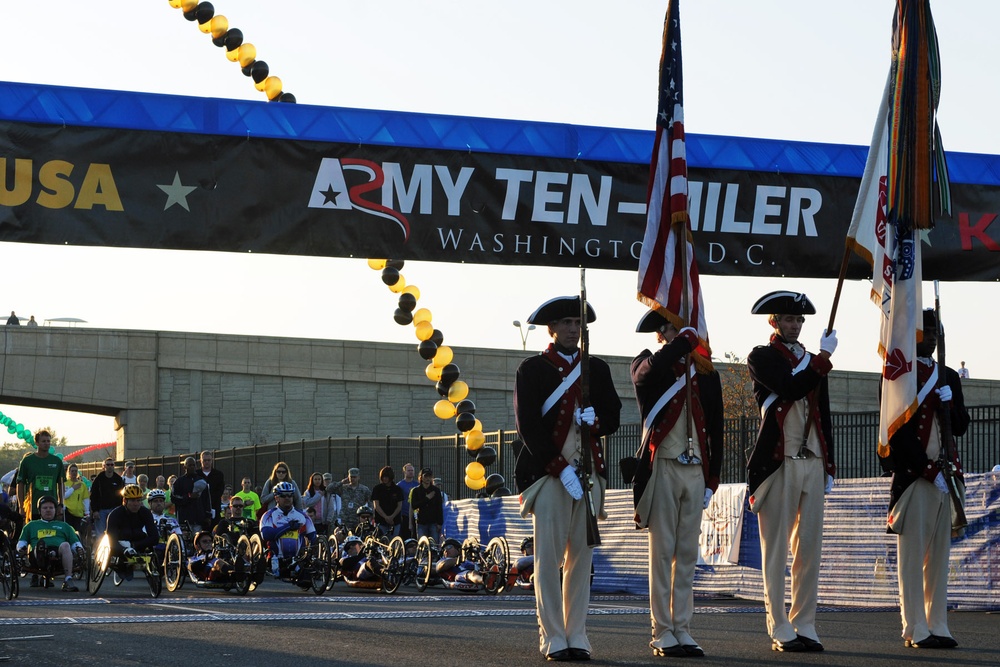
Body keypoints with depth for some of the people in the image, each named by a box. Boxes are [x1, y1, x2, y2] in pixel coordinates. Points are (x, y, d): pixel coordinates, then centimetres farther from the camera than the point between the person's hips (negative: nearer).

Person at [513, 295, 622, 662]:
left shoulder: (597, 369, 15)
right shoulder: (532, 369, 2)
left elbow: (613, 416, 15)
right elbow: (529, 426, -6)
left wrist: (594, 421, -10)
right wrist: (561, 469, -13)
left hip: (589, 472, 4)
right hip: (548, 473, -4)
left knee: (582, 556, 4)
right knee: (549, 556, -4)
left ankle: (578, 637, 7)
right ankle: (553, 639, -2)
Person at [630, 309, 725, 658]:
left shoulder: (706, 373, 13)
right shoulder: (648, 365, 2)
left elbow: (715, 430, 14)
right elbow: (651, 370, -26)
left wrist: (712, 479, 9)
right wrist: (686, 340, -16)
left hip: (696, 471, 4)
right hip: (663, 468, -4)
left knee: (688, 553, 6)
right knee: (663, 551, -3)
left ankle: (682, 629, 10)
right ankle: (662, 632, 0)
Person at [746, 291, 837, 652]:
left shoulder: (811, 361, 18)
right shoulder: (761, 358, 1)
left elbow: (824, 416, 19)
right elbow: (790, 389, -17)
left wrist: (828, 467, 15)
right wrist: (823, 357, -15)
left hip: (813, 463, 6)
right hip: (778, 463, -6)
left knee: (809, 549, 5)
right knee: (777, 551, -2)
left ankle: (804, 626, 10)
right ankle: (781, 631, 0)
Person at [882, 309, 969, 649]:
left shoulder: (949, 377, 17)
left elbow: (961, 427, 17)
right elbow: (898, 431, -9)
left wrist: (949, 406, -5)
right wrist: (929, 470, -13)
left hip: (947, 476, 6)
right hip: (913, 475, -6)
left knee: (940, 553, 7)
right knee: (913, 553, -4)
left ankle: (938, 626, 10)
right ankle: (916, 630, -3)